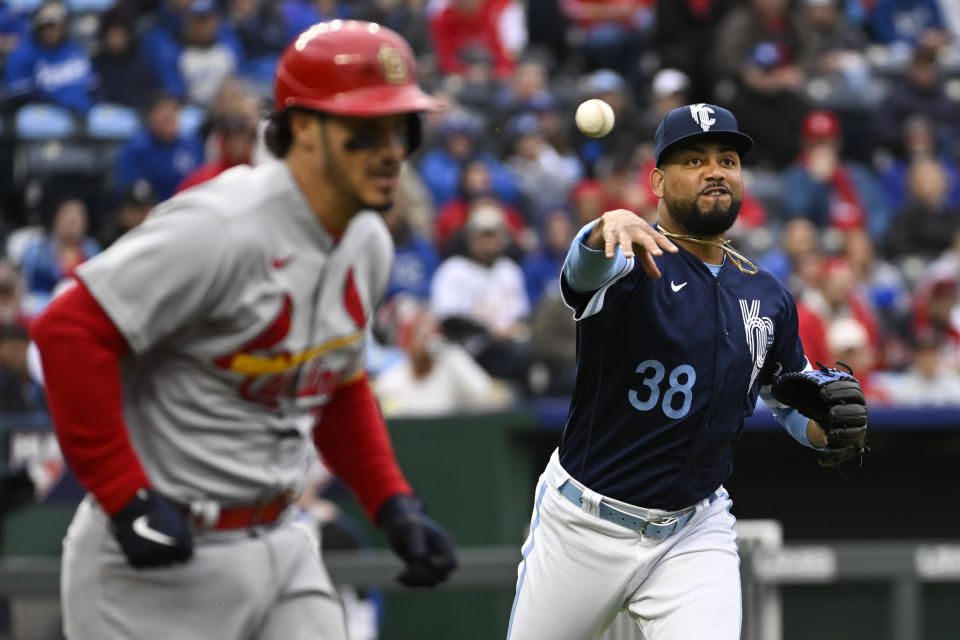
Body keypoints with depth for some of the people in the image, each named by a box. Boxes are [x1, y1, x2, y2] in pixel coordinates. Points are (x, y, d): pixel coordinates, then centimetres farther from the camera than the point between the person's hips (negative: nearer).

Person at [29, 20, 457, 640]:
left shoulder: (368, 245, 7)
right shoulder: (223, 229, -22)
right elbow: (69, 331, -25)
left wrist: (396, 505, 10)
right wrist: (126, 497, -24)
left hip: (280, 545, 8)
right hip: (164, 561, -8)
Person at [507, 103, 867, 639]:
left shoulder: (768, 297, 5)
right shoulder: (635, 257, -11)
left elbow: (797, 406, 17)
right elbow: (587, 265, -36)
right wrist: (611, 227, -60)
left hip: (696, 533, 3)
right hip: (584, 526, -3)